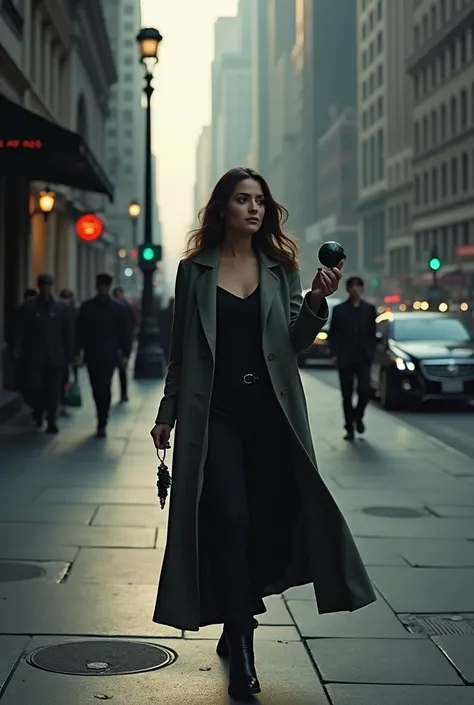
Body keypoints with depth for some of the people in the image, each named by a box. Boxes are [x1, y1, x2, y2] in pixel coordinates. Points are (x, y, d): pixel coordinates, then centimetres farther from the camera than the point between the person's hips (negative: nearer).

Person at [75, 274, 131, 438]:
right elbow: (80, 331, 5)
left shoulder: (117, 308, 2)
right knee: (97, 389, 8)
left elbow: (124, 332, 4)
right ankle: (102, 421, 23)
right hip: (92, 355, 2)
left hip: (109, 356, -2)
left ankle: (102, 424, -5)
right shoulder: (87, 307, 5)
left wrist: (125, 353, -1)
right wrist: (78, 351, -2)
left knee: (104, 389, -8)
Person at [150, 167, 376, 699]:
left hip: (270, 413, 2)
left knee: (267, 525, 5)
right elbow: (181, 350, 9)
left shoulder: (280, 268, 9)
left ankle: (234, 627, 26)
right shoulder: (195, 269, 5)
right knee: (230, 524, -9)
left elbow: (295, 344, 4)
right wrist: (167, 414, 9)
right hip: (214, 413, -2)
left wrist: (316, 301, -13)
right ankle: (242, 656, -6)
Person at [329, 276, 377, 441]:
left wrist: (371, 353, 0)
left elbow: (372, 334, 9)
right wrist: (335, 354, -6)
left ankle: (358, 416, 14)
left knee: (365, 389, -13)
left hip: (363, 358, 0)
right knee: (347, 395, 2)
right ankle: (349, 428, 10)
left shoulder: (369, 309, 8)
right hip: (345, 359, 0)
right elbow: (333, 334, 3)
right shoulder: (339, 310, 4)